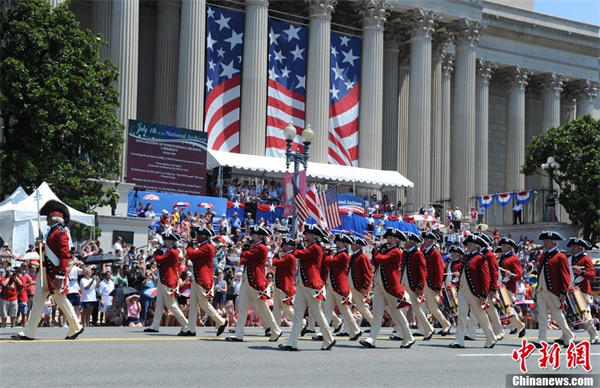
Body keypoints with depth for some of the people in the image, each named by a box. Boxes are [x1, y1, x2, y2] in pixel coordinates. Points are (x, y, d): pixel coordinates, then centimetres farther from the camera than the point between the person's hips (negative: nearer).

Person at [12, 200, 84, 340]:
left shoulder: (60, 232, -13)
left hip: (54, 274, -10)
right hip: (45, 272, 10)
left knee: (61, 301, -3)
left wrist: (60, 275, -23)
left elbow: (65, 255, -20)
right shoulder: (52, 231, 16)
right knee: (37, 300, 8)